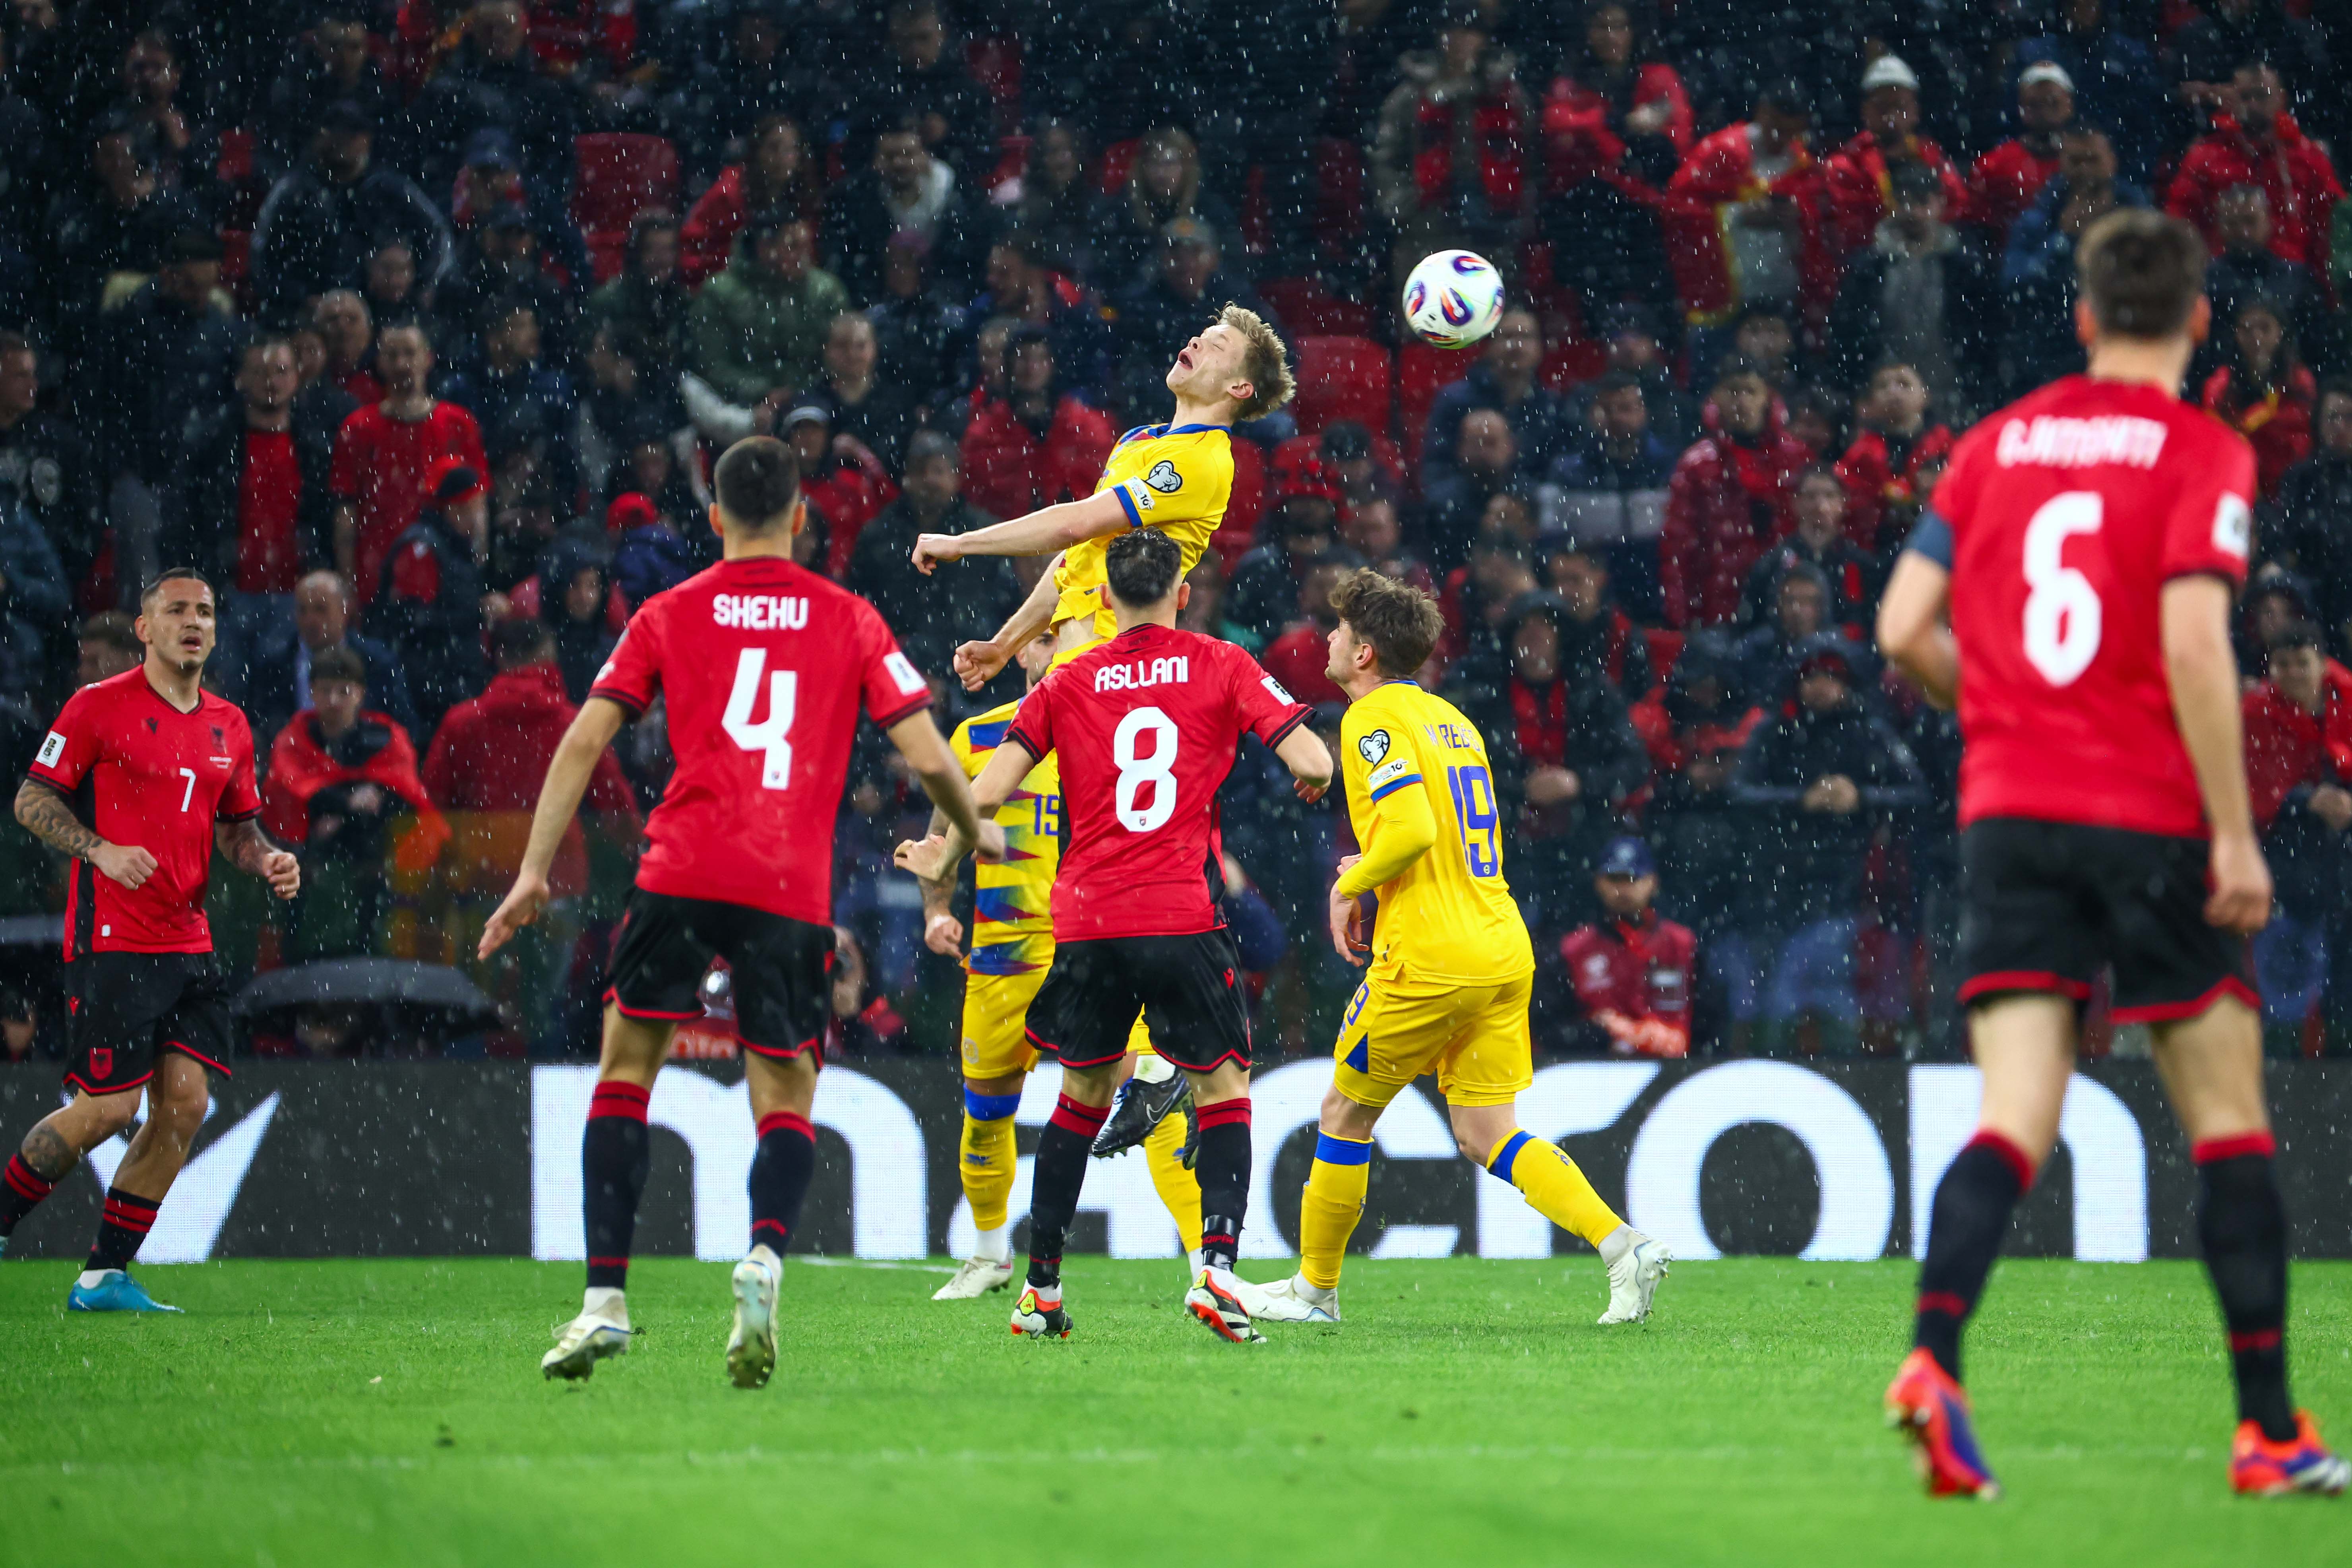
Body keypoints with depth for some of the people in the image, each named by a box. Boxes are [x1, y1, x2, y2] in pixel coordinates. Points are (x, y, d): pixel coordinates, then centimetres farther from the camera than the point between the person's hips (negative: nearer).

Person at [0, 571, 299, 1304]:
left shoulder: (229, 726, 13)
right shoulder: (99, 706, -5)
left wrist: (265, 859, 1)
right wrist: (102, 850, -18)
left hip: (188, 944, 6)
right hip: (112, 940, -6)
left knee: (183, 1105, -2)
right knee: (109, 1109, -9)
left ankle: (105, 1276, 6)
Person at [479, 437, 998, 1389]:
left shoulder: (671, 615, 11)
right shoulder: (849, 621, 11)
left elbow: (583, 742, 6)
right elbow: (926, 756, 7)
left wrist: (535, 871, 9)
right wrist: (976, 833, 26)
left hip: (682, 874, 0)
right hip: (793, 889, 0)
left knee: (626, 1068, 12)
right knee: (786, 1102, 9)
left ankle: (604, 1300, 0)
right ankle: (765, 1257, -22)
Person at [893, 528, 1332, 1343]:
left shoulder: (1068, 683, 8)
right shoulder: (1222, 668, 3)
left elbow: (988, 790, 1)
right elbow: (1311, 763, -5)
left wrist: (943, 857, 18)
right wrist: (1313, 777, 18)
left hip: (1087, 924, 2)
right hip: (1186, 918, -2)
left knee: (1082, 1093, 18)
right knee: (1223, 1089, 8)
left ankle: (1042, 1284, 17)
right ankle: (1216, 1265, -10)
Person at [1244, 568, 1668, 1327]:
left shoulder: (1374, 719, -8)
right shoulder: (1451, 719, 19)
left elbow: (1412, 830, -22)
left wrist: (1352, 885, -5)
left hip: (1428, 959, -8)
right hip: (1503, 951, 8)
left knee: (1345, 1116, 9)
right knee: (1484, 1135, 7)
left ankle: (1315, 1287, 19)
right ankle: (1623, 1245, -10)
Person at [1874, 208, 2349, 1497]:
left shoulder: (1996, 445, 10)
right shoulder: (2202, 456, -4)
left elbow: (1905, 628, 7)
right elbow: (2193, 640, -16)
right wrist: (2236, 833, -12)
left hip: (2008, 811, 4)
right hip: (2151, 813, -4)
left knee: (2013, 1124, -2)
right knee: (2226, 1122, 7)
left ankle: (1931, 1357, -26)